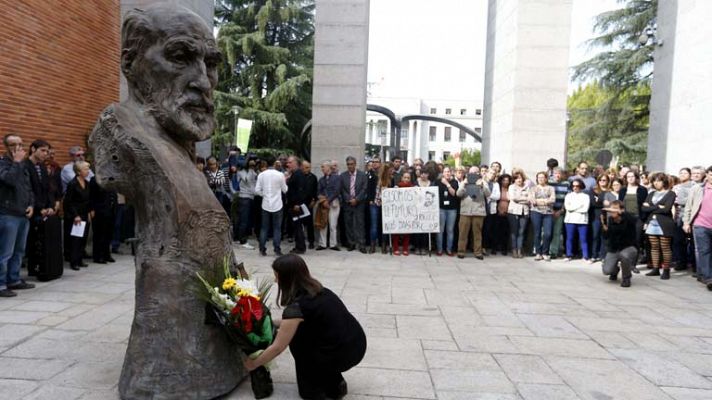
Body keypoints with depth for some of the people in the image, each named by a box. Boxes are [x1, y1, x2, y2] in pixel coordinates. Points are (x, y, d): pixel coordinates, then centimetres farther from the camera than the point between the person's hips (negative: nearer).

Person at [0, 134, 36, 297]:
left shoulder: (22, 166, 17)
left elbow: (29, 188, 21)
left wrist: (31, 205, 5)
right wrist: (16, 162, -15)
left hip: (24, 215, 8)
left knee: (19, 251, 13)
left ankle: (14, 280, 22)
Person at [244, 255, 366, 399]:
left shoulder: (297, 306, -18)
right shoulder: (316, 290, 8)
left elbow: (277, 348, -9)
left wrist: (253, 364, 7)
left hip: (343, 354, -8)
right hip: (357, 344, 8)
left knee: (296, 339, 8)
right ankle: (334, 384, 22)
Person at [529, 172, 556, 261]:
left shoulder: (551, 188, 13)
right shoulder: (534, 188, 12)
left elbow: (553, 200, -3)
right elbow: (531, 200, -3)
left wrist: (538, 200, -5)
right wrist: (546, 200, -4)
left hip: (548, 213, 0)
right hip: (536, 212, 0)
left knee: (547, 234, -8)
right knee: (537, 233, 0)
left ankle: (545, 253, 5)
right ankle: (538, 253, 7)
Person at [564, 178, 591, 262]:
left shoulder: (586, 196, 5)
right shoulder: (569, 195, 10)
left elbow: (585, 209, -8)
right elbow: (567, 207, -4)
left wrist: (573, 208, -5)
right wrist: (579, 205, -6)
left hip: (582, 220, -1)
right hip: (570, 220, 1)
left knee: (583, 239, -1)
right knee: (569, 238, 3)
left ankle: (586, 257, 3)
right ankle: (569, 255, 11)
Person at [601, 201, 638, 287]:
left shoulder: (627, 219, -16)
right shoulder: (609, 220, -7)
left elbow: (635, 220, -42)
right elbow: (606, 237, -8)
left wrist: (619, 212, -53)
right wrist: (605, 227, -28)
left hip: (628, 247, -3)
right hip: (613, 249, 3)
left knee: (624, 255, -38)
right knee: (606, 271, -12)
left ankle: (626, 278, -7)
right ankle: (615, 270, 30)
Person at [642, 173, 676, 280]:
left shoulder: (670, 194, -1)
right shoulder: (651, 194, 14)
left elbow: (667, 209, -15)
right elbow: (644, 208, 3)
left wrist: (651, 208, -5)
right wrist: (658, 207, -7)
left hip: (664, 224, -5)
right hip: (651, 223, 5)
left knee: (665, 248, 0)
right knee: (654, 247, 8)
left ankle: (666, 271, 7)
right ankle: (655, 269, 15)